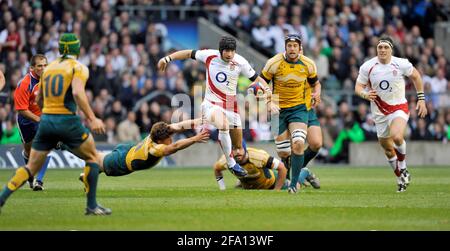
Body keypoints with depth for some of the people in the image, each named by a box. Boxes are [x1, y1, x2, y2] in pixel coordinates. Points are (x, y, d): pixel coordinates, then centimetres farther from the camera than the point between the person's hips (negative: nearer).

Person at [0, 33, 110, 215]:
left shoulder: (49, 67, 14)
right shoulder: (78, 67, -3)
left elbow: (39, 97, 21)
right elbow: (78, 93, -21)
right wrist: (92, 119, -22)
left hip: (45, 120, 5)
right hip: (67, 120, -5)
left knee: (32, 166, 12)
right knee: (92, 157, 12)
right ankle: (92, 205, 7)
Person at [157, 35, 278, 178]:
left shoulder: (240, 62, -7)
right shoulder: (210, 56, -9)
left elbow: (257, 79, -2)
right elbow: (189, 54, 5)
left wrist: (269, 100, -13)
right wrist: (168, 58, 1)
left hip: (231, 105, 3)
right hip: (211, 103, -3)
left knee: (238, 146, 5)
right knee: (224, 125, -34)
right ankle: (231, 164, -21)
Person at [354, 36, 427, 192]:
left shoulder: (401, 64, -10)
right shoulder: (367, 67, -8)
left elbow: (416, 76, 7)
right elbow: (358, 87, -1)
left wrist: (421, 99, 6)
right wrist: (365, 94, -24)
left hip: (399, 108, -3)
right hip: (379, 112, 3)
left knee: (397, 137, -29)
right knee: (387, 148, 10)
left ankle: (403, 169, -3)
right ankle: (401, 178, 32)